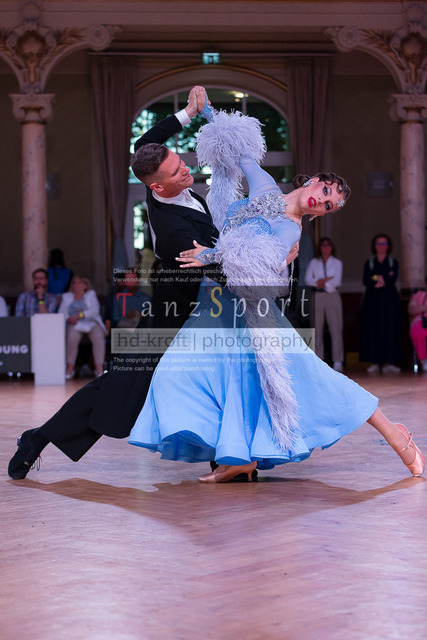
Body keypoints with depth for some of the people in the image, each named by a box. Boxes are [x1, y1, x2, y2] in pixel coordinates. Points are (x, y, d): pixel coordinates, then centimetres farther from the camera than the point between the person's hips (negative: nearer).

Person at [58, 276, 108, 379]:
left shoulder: (91, 295, 15)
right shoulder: (66, 297, 20)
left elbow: (94, 311, -2)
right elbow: (61, 314, 10)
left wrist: (78, 315, -13)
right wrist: (68, 319, -13)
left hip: (91, 323, 0)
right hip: (74, 325, 0)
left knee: (98, 336, -33)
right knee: (72, 337, -35)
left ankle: (99, 368, -36)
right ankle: (70, 368, -27)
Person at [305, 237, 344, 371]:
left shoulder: (337, 263, 10)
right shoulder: (314, 262, 13)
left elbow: (337, 282, -2)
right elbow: (308, 279, -1)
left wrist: (320, 282, -4)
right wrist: (328, 281, -10)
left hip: (332, 296, -1)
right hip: (317, 297, 1)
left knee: (336, 329, -8)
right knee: (317, 329, -2)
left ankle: (337, 361, -8)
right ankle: (318, 360, 2)